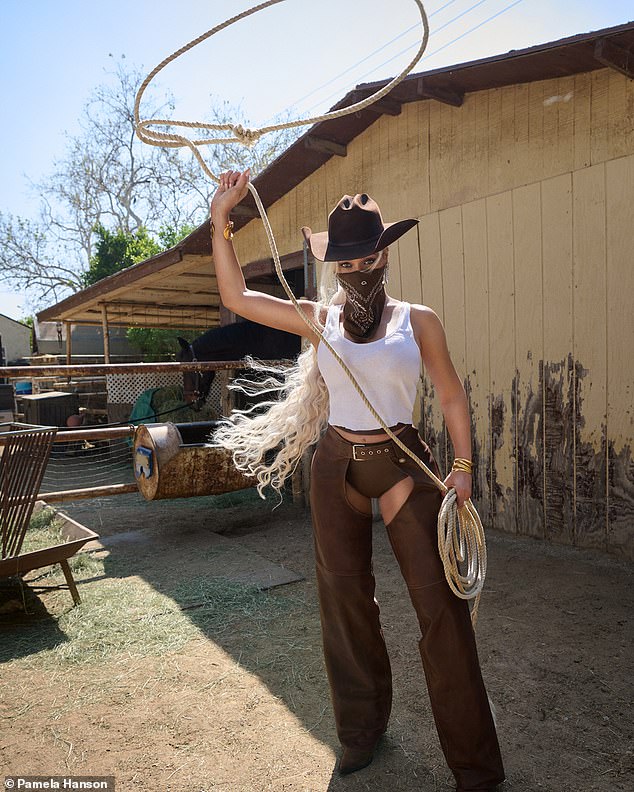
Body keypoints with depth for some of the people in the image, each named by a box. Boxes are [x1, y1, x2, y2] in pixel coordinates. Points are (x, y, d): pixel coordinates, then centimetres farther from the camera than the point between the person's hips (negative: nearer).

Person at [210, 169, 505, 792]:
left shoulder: (418, 320, 0)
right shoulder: (319, 319, 3)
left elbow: (451, 397, 4)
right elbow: (236, 296, 2)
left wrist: (462, 468, -2)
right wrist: (220, 219, -2)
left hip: (403, 464, -2)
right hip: (336, 467, 2)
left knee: (441, 604, -2)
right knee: (344, 600, 12)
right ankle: (361, 729, 36)